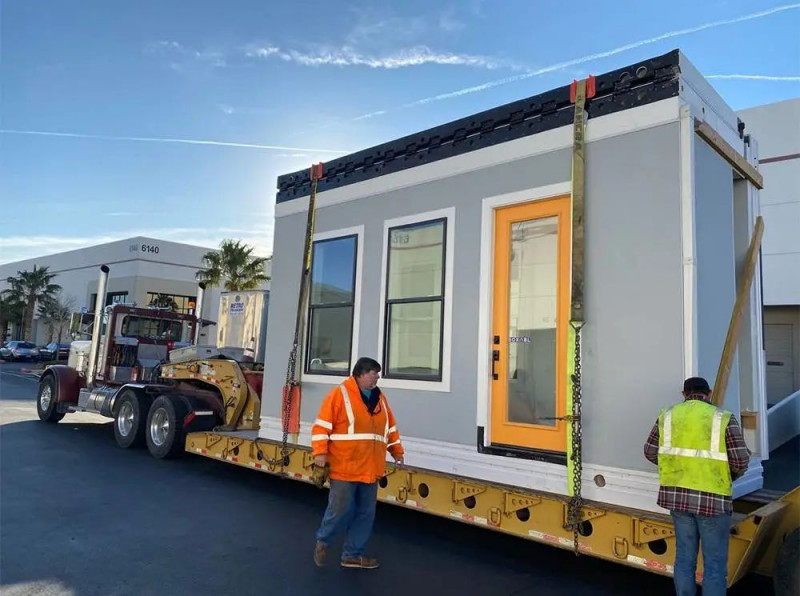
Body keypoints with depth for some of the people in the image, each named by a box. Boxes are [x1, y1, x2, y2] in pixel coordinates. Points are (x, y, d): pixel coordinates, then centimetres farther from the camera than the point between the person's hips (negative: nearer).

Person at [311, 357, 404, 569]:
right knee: (340, 510, -1)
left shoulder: (379, 398, 12)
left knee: (365, 514, 10)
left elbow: (390, 427, 21)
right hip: (344, 468, -6)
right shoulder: (340, 394, -8)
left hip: (369, 470, 6)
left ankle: (353, 554, 25)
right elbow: (322, 425, -10)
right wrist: (320, 452, -16)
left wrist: (397, 452, 22)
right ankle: (322, 541, 27)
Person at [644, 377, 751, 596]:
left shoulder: (668, 416, 4)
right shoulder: (724, 418, -6)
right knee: (714, 563, 7)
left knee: (684, 556, 16)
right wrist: (732, 475, 14)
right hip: (712, 498, -3)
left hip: (677, 494, 4)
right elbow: (741, 460, -8)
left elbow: (651, 452, 8)